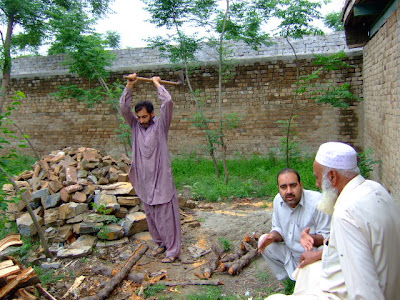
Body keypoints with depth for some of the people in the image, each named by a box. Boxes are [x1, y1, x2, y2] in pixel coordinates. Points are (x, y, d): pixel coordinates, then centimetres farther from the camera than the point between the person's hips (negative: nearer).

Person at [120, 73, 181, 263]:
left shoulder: (160, 125, -5)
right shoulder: (135, 126, 7)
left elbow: (168, 102, -18)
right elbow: (124, 107, -4)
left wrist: (157, 84, -6)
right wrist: (129, 86, -11)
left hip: (161, 180, -5)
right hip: (144, 181, 5)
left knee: (166, 217, 0)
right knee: (151, 216, 17)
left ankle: (173, 250, 11)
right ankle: (160, 243, 34)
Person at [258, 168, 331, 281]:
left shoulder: (318, 202, -23)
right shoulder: (278, 200, -4)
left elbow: (328, 237, -21)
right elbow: (278, 229, 7)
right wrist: (273, 236, -16)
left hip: (313, 255, -6)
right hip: (290, 252, 6)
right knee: (263, 241, -6)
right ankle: (286, 279, 11)